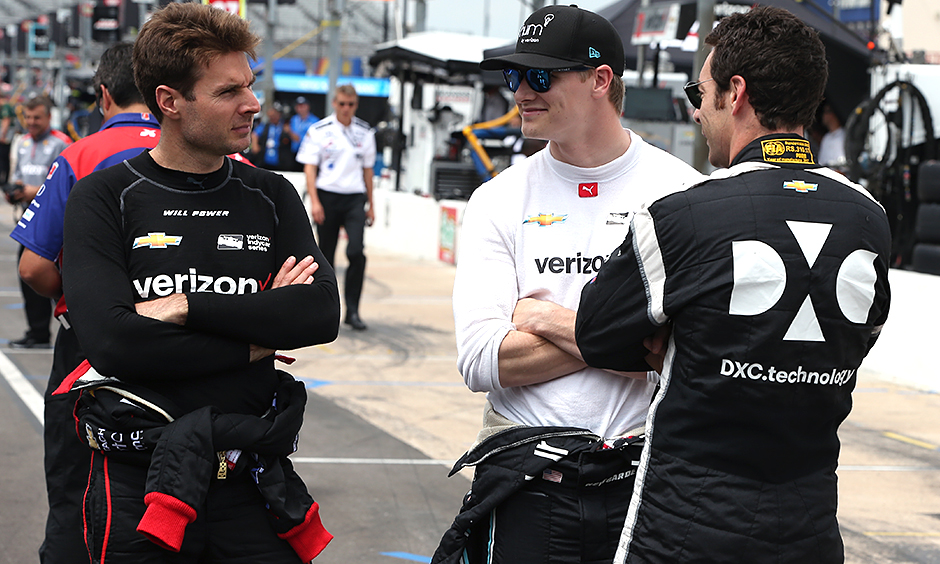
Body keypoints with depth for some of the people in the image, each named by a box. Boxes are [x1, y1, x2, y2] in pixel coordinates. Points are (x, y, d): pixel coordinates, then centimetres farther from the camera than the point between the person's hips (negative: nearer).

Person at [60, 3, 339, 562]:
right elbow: (113, 341, -16)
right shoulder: (104, 198, -3)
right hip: (139, 481, -2)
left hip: (252, 475, 3)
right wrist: (252, 342, -11)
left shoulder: (271, 197, 7)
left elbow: (322, 315, -8)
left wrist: (186, 306, -15)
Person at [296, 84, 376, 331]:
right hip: (327, 196, -1)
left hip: (355, 199, 1)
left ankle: (352, 311, -10)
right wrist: (314, 201, -13)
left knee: (356, 251, -15)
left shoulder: (365, 132, 10)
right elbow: (310, 167, -2)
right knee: (326, 255, 4)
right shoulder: (319, 130, 0)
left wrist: (370, 205, 18)